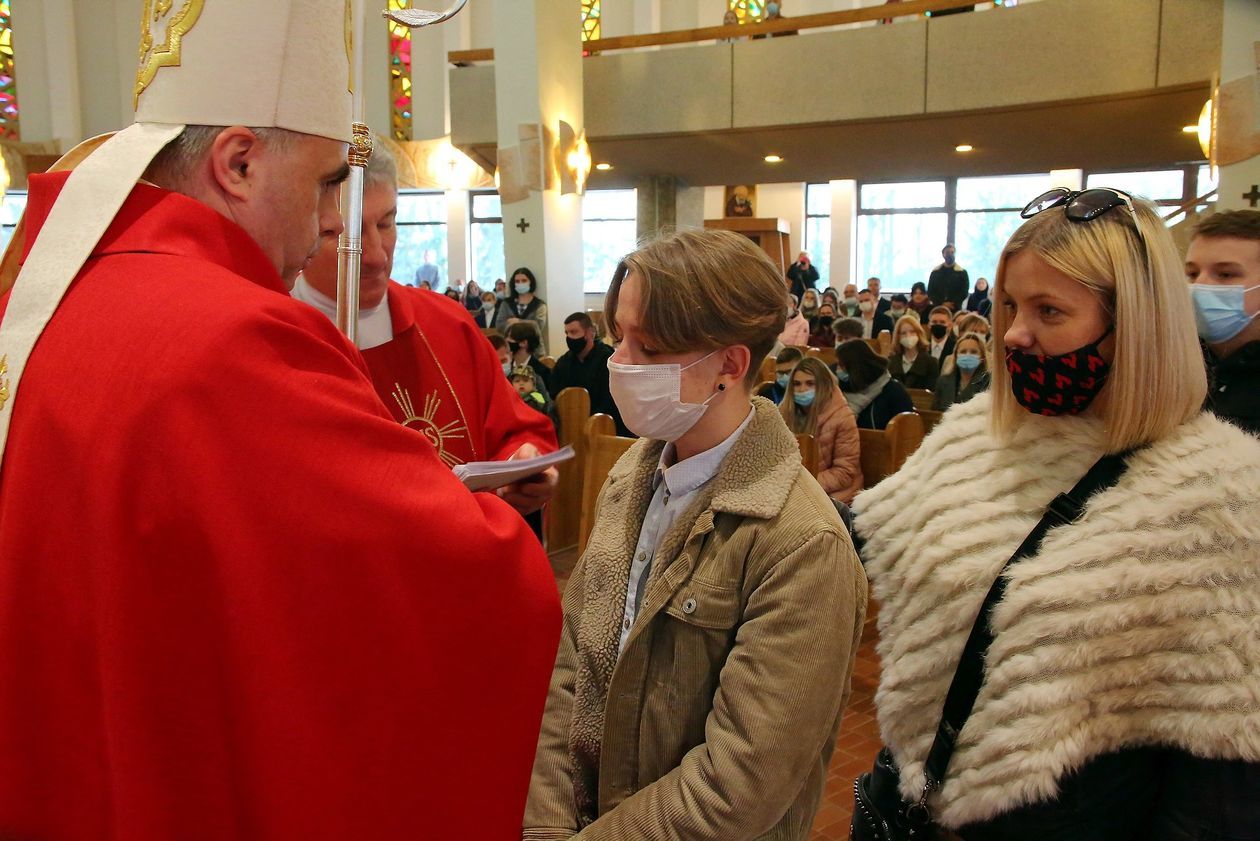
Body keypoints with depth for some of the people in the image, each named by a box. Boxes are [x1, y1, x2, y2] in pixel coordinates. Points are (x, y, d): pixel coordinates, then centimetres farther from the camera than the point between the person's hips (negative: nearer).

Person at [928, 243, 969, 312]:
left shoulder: (962, 272, 6)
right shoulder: (935, 272, 11)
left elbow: (964, 292, 1)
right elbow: (930, 292, 7)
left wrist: (952, 304, -13)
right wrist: (942, 304, -7)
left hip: (955, 310, -1)